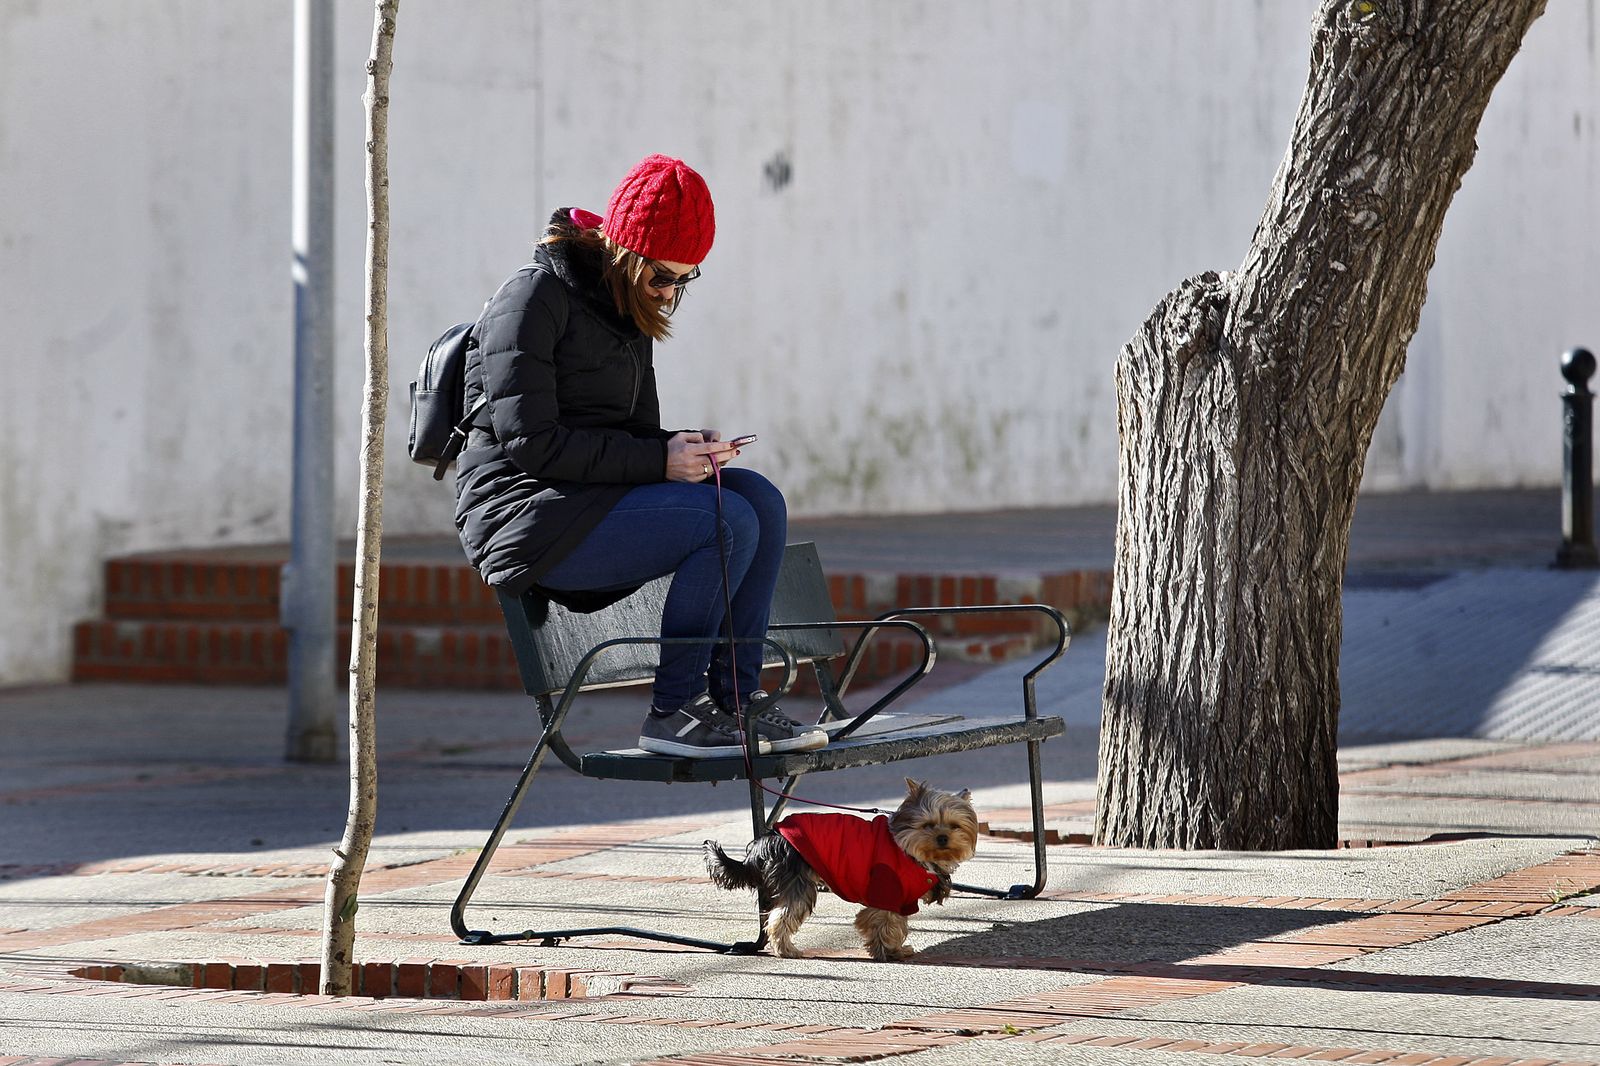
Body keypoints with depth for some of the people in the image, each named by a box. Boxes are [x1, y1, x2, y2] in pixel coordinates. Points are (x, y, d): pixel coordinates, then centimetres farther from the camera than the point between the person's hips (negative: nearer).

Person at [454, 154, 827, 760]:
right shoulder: (536, 296, -10)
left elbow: (636, 433, 20)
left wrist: (688, 448, -4)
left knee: (760, 499, -10)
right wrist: (659, 460, -19)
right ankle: (673, 713, -16)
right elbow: (530, 442, -18)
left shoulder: (628, 310, 17)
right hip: (525, 515, -9)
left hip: (598, 500, 9)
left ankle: (734, 696, -10)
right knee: (728, 523, -24)